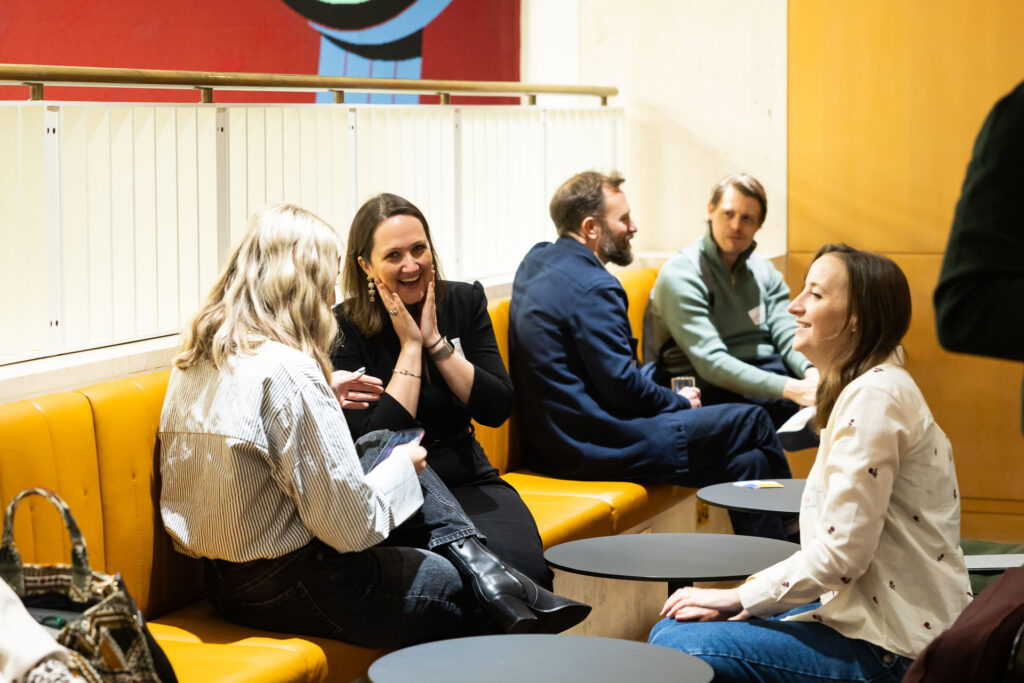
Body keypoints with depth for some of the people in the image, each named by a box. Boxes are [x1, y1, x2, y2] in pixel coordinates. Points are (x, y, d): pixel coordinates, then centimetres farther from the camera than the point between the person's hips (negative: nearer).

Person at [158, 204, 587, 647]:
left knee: (383, 447, 18)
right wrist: (402, 468, -3)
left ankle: (485, 572, 10)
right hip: (283, 589, -9)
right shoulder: (288, 370, -24)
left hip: (221, 575, 9)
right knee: (457, 586, 10)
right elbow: (351, 525, -22)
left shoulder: (198, 358, 4)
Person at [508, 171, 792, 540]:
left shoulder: (536, 261, 11)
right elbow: (622, 385, -19)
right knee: (753, 421, 1)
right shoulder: (592, 287, -20)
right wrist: (681, 403, -3)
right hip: (597, 448, -10)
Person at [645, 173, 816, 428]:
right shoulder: (679, 275, -9)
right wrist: (791, 389, -30)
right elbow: (711, 363, -19)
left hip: (767, 377, 6)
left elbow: (787, 335, 4)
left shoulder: (764, 271, 15)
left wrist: (811, 372, -22)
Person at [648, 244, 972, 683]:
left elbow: (841, 554, -22)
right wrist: (743, 601, 4)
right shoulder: (859, 389, 14)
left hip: (891, 647, -10)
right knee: (671, 629, 7)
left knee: (676, 646, -16)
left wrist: (737, 597, -10)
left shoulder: (875, 397, -18)